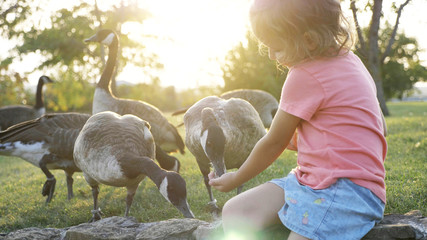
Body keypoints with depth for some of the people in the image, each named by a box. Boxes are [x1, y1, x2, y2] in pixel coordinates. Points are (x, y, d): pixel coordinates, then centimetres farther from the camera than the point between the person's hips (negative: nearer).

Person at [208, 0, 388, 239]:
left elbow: (274, 142, -3)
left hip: (347, 189, -9)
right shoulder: (348, 59, 13)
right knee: (235, 212, -6)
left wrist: (235, 179, 13)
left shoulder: (305, 76, -13)